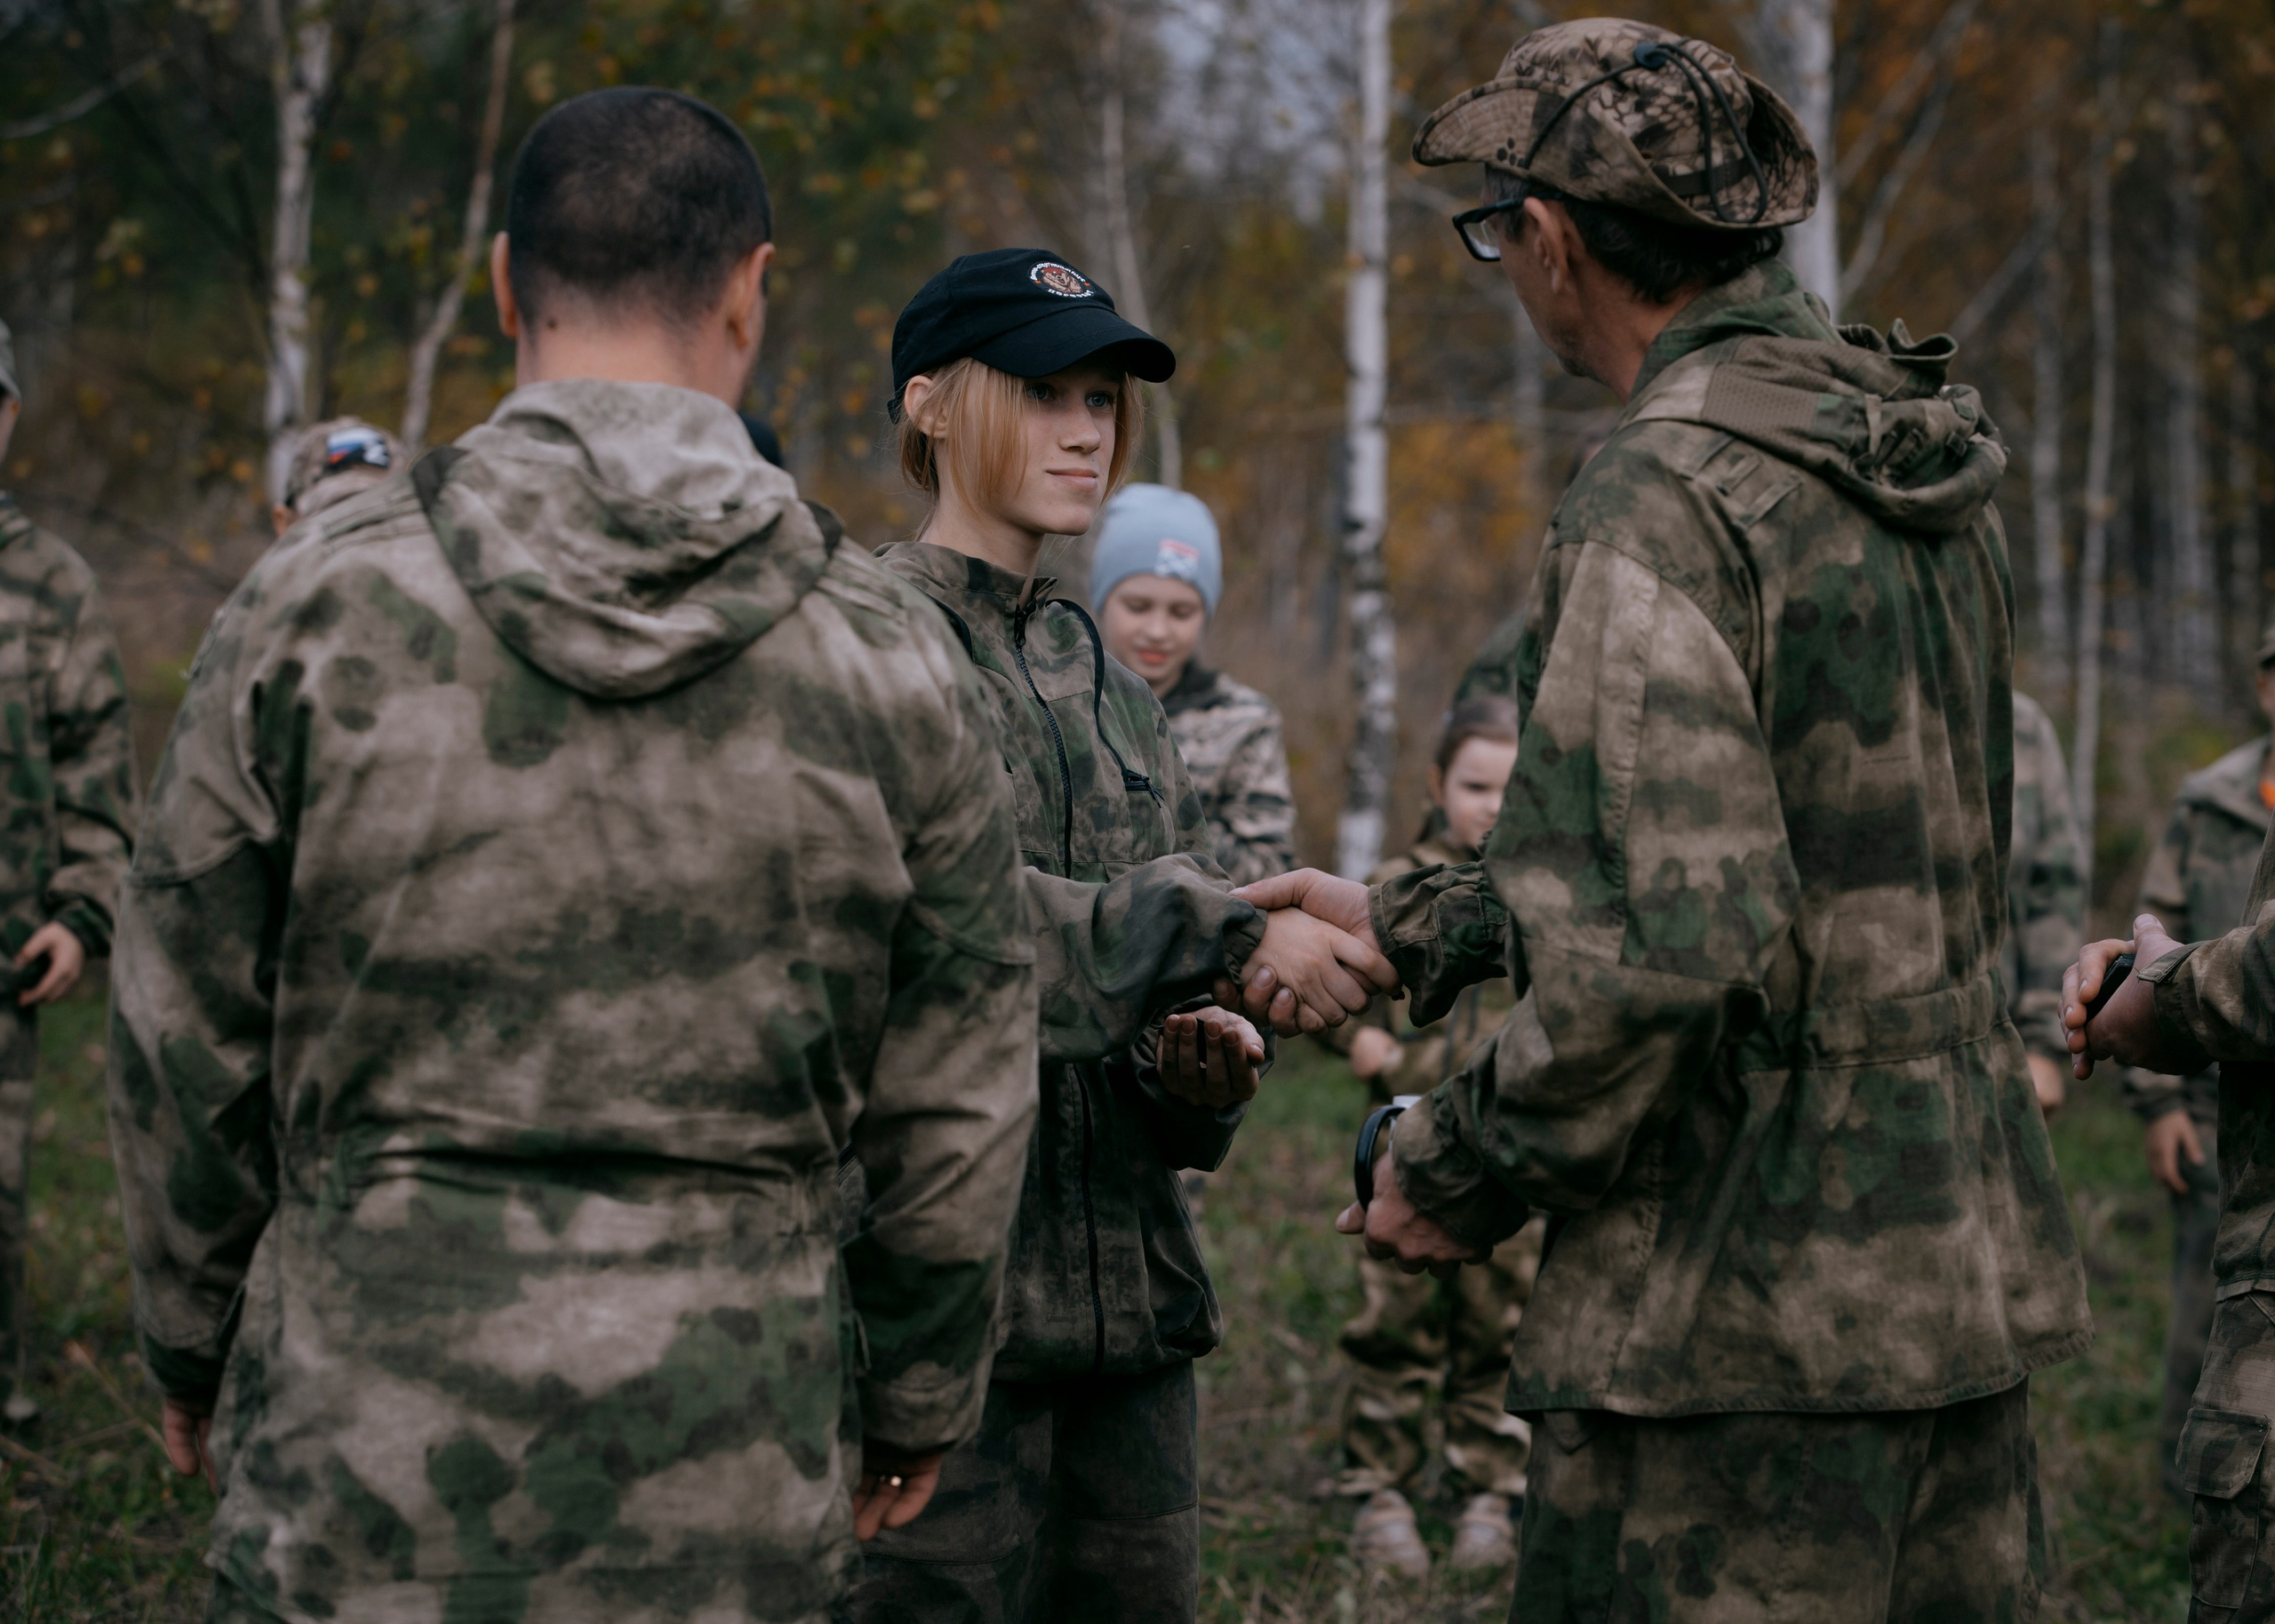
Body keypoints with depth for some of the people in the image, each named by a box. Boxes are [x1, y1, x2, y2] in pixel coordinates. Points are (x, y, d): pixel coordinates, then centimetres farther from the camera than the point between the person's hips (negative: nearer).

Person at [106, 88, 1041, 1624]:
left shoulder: (318, 605, -3)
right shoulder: (887, 651, 0)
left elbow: (184, 1039, 3)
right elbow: (956, 1110, 5)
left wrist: (196, 1337, 19)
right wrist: (919, 1401, 20)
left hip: (364, 1457, -1)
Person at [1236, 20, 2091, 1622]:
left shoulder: (1666, 498, -17)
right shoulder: (1925, 474, 12)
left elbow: (1668, 946, -25)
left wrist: (1458, 1171, -9)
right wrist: (1409, 926, 24)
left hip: (1749, 1313, -9)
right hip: (1968, 1271, 9)